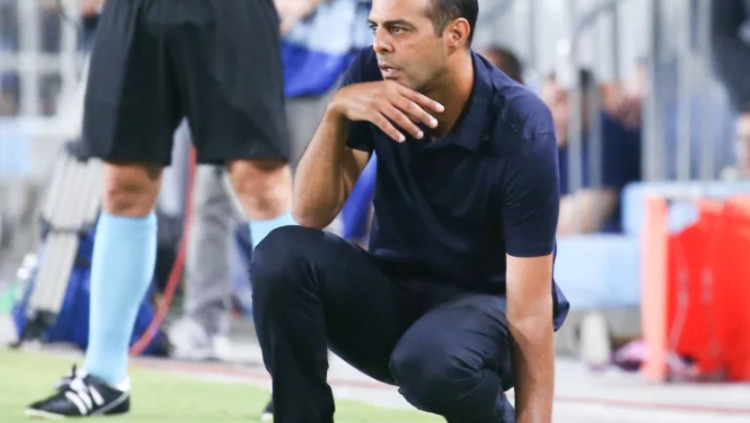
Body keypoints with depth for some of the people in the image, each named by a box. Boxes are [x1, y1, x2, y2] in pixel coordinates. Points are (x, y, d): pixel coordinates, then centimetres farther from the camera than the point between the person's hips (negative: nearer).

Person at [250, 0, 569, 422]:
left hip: (485, 307, -4)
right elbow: (312, 214, -13)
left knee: (430, 359, -38)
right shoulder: (374, 76, -11)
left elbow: (530, 312, -24)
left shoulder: (521, 130, -24)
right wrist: (336, 111, -28)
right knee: (282, 255, -24)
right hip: (393, 296, 4)